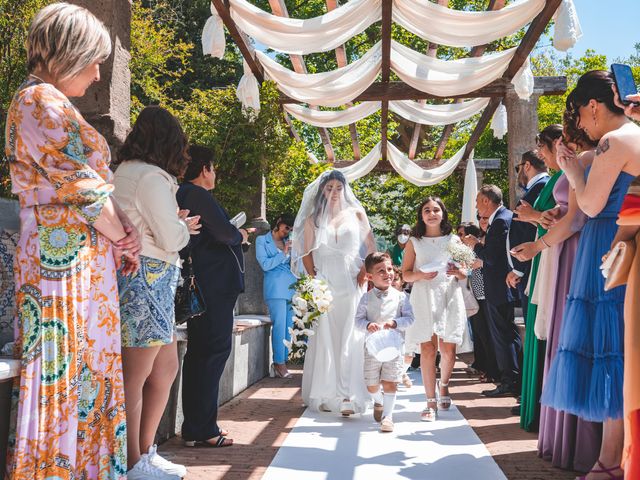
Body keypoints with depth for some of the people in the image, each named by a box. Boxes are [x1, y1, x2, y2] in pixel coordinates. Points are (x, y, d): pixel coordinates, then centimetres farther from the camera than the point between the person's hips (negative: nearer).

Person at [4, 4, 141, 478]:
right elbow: (80, 187, -14)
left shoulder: (51, 103, 22)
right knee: (68, 373, -5)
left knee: (89, 375, 11)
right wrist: (126, 238, -3)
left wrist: (121, 237, 7)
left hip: (86, 257, 10)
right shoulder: (41, 100, -9)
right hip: (65, 256, -10)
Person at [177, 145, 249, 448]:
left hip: (202, 285, 11)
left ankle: (195, 427, 22)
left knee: (200, 353, 14)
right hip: (216, 284, -11)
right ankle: (202, 431, -1)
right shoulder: (197, 194, -13)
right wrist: (240, 236, -3)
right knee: (214, 351, -5)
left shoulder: (184, 194, 18)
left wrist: (233, 235, 20)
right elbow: (223, 232, -22)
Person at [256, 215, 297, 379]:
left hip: (292, 287, 5)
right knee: (280, 325, -9)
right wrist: (283, 254, -7)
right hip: (276, 288, -5)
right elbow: (265, 264, -2)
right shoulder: (262, 240, 9)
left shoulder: (288, 242, 20)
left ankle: (281, 362, 6)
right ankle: (279, 363, -3)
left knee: (289, 327, 0)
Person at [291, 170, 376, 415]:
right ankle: (325, 395, 10)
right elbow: (306, 252, 8)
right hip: (323, 284, 1)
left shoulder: (356, 214, 8)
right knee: (324, 338, 2)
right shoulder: (313, 218, 9)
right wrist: (313, 278, -6)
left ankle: (348, 396, -5)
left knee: (350, 339, -4)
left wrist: (364, 272, -3)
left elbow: (371, 247, 10)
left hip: (351, 284, 0)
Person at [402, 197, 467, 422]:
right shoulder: (414, 242, 9)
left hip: (450, 295, 2)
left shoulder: (454, 240, 13)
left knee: (449, 349, 1)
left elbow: (465, 273, 15)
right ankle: (431, 402, -1)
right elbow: (405, 274, 6)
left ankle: (443, 385, 31)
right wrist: (420, 275, -14)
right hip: (424, 296, -2)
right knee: (427, 348, -7)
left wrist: (459, 272, -8)